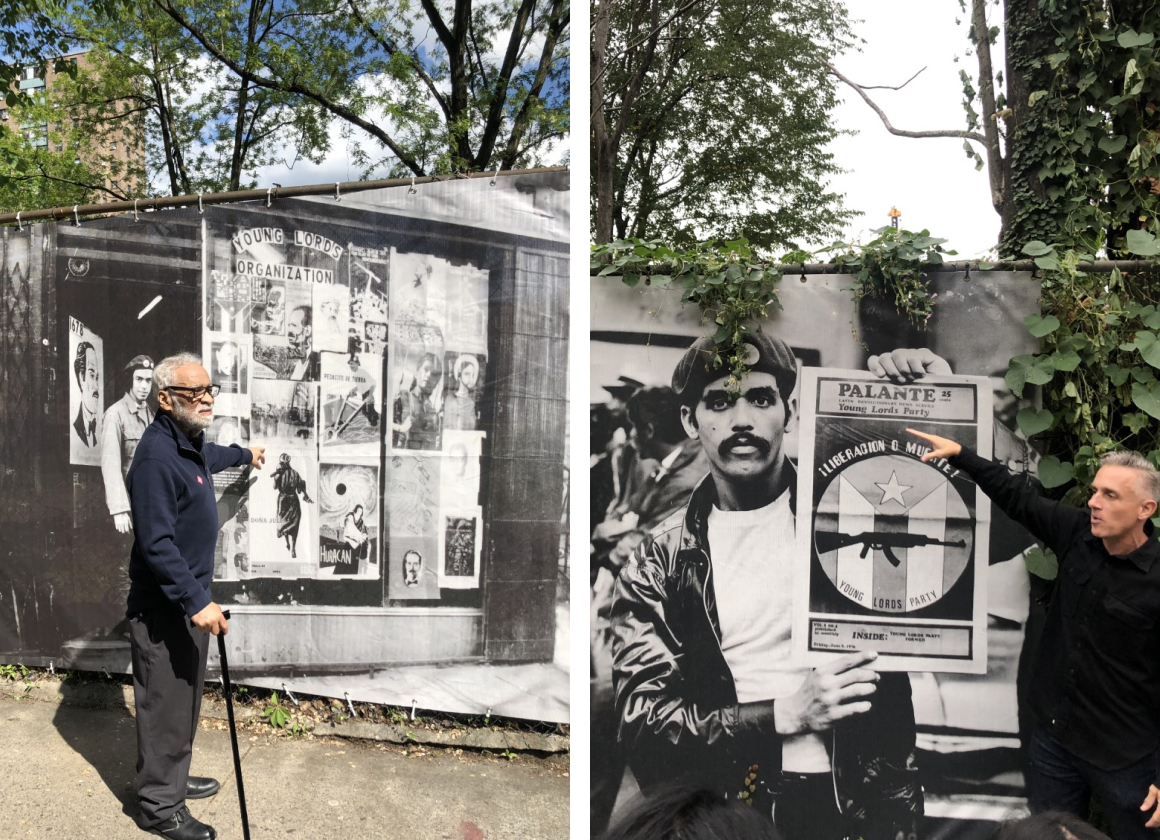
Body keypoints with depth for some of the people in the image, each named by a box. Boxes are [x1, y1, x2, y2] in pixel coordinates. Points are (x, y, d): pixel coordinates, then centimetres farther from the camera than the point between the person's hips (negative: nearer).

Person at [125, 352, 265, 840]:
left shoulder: (191, 441, 6)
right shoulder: (157, 456, -25)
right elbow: (156, 543, -29)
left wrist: (244, 455, 50)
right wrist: (195, 601, -31)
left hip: (190, 594, 10)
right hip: (163, 605, -10)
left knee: (186, 698, 21)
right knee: (165, 704, 2)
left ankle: (174, 778, 37)